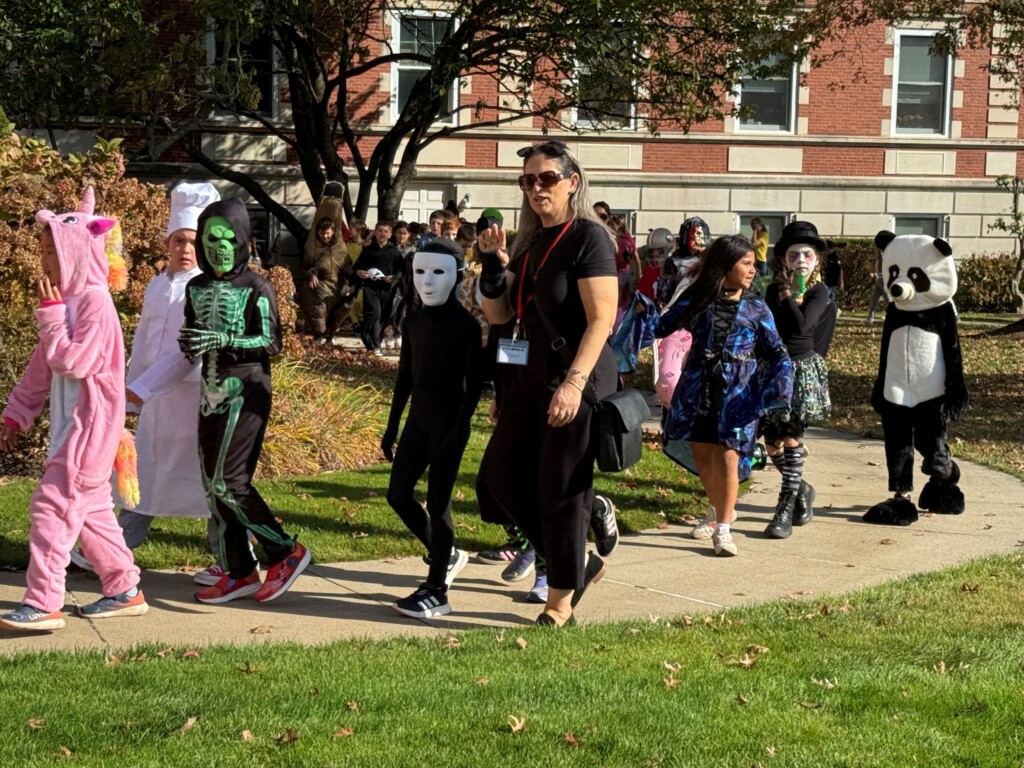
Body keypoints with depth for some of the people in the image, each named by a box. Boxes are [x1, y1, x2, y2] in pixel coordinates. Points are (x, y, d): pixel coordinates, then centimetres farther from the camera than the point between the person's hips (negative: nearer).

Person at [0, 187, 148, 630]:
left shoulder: (93, 300, -17)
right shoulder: (67, 299, 13)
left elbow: (72, 362, -22)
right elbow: (43, 366, 18)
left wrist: (49, 312, -16)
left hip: (91, 424, -10)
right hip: (72, 424, 10)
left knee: (52, 506, -11)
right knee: (90, 508, 15)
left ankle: (43, 603, -9)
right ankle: (125, 590, 24)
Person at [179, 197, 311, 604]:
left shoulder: (255, 289, -6)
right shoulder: (197, 288, 13)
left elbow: (270, 342, -10)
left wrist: (224, 340, -22)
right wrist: (187, 344, -2)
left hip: (246, 391, -7)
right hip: (211, 392, 7)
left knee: (230, 481, -13)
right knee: (214, 484, 6)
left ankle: (285, 552, 1)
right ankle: (239, 572, 14)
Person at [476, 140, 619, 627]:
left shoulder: (588, 238, -10)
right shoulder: (529, 243, 13)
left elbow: (601, 319, -18)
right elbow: (498, 314, 14)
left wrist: (574, 383, -27)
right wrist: (493, 263, -2)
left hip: (576, 383, -8)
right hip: (528, 382, 8)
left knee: (562, 490, -2)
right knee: (501, 478, 9)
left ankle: (561, 599, 13)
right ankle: (580, 563, 24)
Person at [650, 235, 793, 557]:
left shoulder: (755, 309, 2)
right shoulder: (697, 300, 1)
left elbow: (776, 351, 3)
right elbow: (663, 327, 5)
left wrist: (780, 379, -14)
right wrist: (642, 313, -11)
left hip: (736, 395, -2)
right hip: (698, 391, 2)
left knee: (728, 457, -10)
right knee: (702, 456, 11)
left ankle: (723, 529, -1)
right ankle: (718, 510, 36)